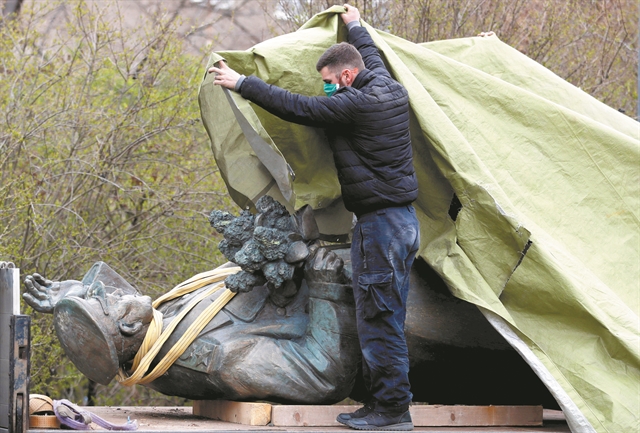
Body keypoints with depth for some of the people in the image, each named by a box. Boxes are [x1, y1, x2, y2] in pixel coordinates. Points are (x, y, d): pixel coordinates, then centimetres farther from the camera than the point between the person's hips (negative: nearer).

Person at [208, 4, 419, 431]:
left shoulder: (356, 104, -17)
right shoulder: (391, 89, 9)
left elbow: (295, 107, -12)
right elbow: (373, 59, 33)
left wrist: (241, 83, -2)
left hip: (379, 221, -10)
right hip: (406, 219, 10)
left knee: (379, 317, -5)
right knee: (388, 317, 13)